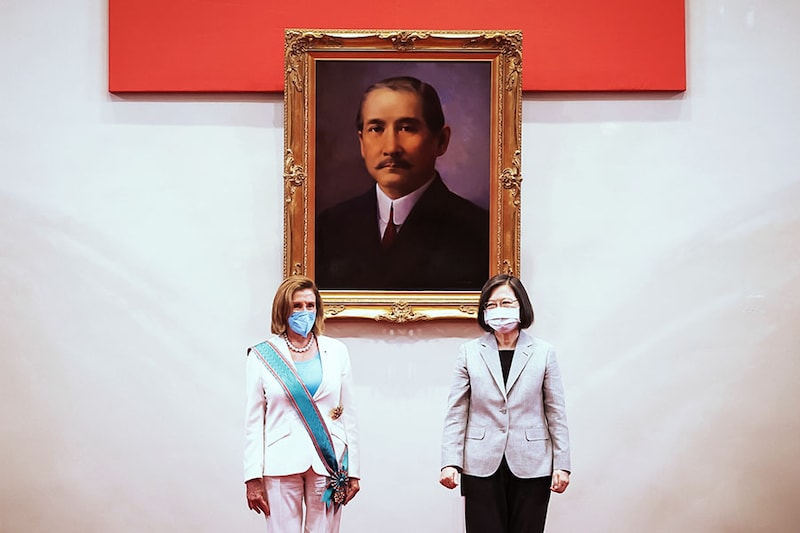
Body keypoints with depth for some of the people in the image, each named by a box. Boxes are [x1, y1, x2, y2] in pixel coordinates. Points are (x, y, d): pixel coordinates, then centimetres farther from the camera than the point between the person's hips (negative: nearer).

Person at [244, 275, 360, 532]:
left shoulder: (336, 351, 8)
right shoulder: (262, 356, 3)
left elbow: (348, 414, 8)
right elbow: (253, 421, 2)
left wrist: (353, 470, 5)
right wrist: (253, 477, -3)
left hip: (328, 462, 1)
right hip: (282, 463, -1)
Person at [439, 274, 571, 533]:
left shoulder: (543, 353, 5)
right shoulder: (470, 353, 4)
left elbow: (556, 413, 5)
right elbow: (456, 413, 2)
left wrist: (562, 464, 0)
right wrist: (450, 462, -7)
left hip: (531, 467, 0)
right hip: (482, 466, 0)